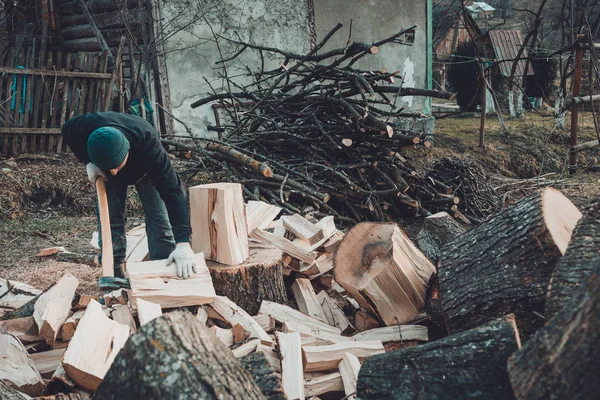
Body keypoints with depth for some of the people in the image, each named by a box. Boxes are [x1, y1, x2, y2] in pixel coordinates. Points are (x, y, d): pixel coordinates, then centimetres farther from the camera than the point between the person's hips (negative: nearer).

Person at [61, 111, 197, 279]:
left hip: (144, 169, -2)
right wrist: (88, 162, -28)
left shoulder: (149, 145, -48)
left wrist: (183, 243, -58)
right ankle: (114, 272, 3)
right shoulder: (88, 126, -42)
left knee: (159, 218, -8)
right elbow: (67, 131, -15)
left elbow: (172, 191, -51)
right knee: (109, 218, -7)